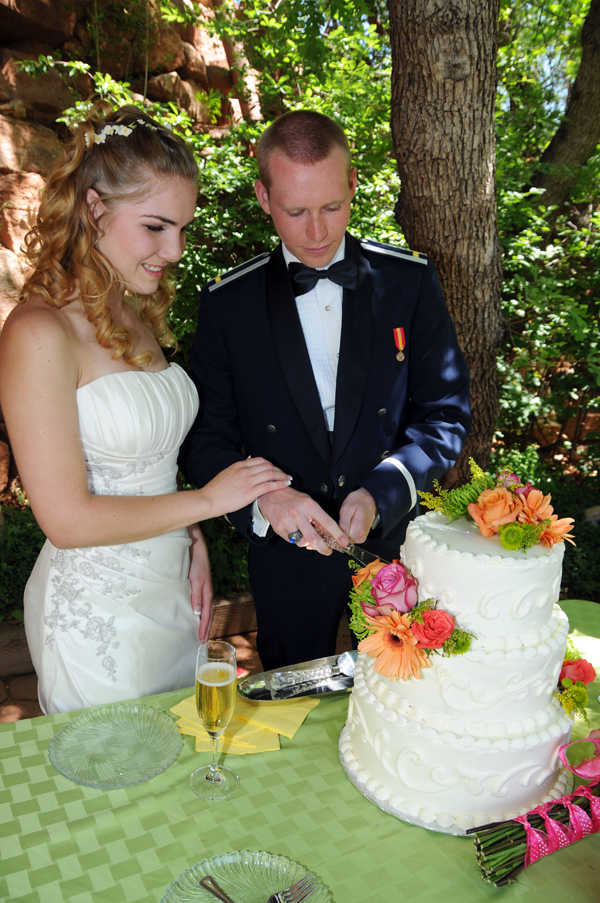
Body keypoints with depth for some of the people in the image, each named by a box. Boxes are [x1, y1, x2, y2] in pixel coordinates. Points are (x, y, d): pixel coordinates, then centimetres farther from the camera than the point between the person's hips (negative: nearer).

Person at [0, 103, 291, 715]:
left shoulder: (137, 316, 3)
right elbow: (67, 519, -22)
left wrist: (190, 541, -1)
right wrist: (206, 500, -16)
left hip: (168, 590, 7)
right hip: (98, 612, -7)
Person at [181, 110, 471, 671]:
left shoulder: (410, 281, -6)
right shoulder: (225, 304, -7)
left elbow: (446, 412, -5)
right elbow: (206, 440, -7)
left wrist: (380, 492, -20)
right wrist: (264, 499, -27)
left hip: (395, 547, 1)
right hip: (286, 557, 0)